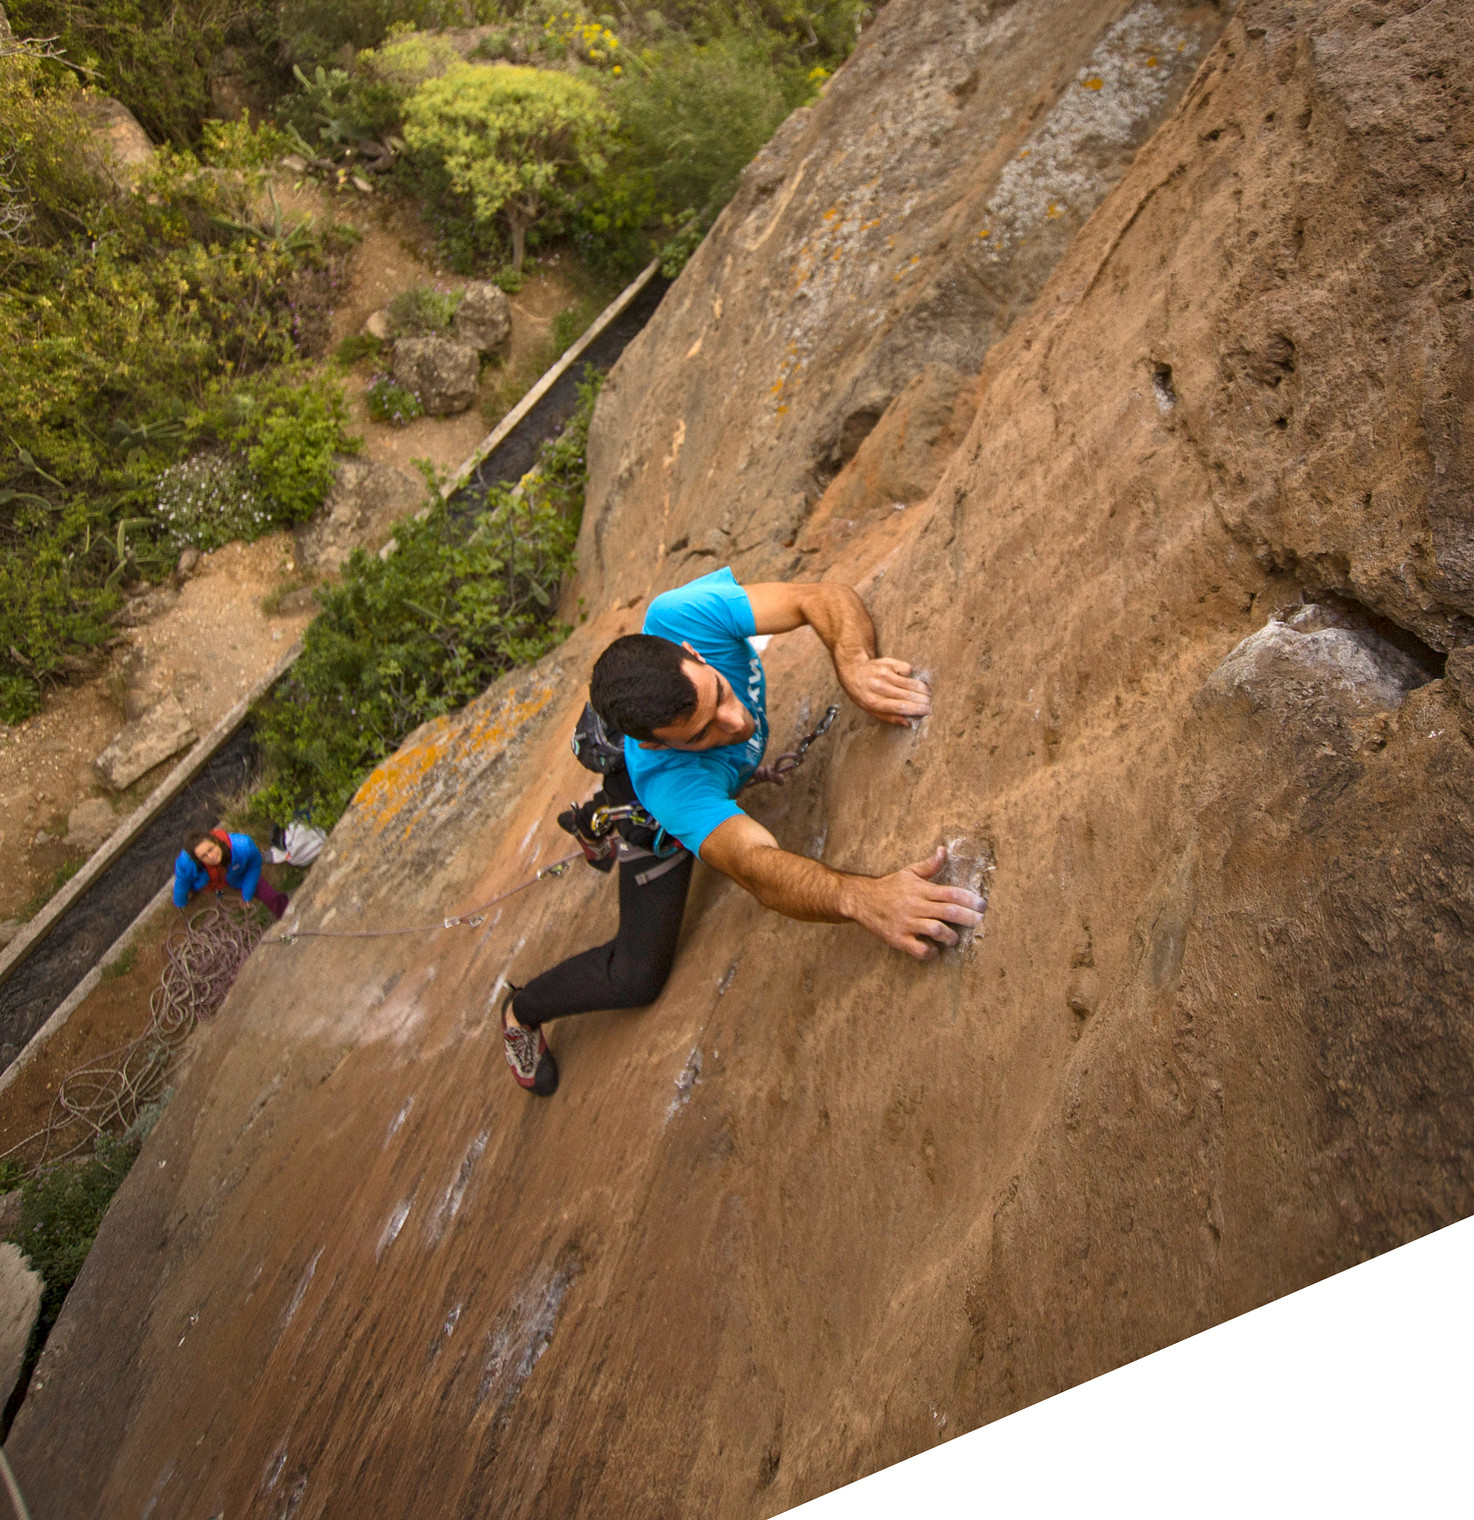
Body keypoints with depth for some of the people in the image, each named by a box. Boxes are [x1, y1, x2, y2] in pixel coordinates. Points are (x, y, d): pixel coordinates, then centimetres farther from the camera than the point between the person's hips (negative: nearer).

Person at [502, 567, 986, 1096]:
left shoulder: (675, 617, -42)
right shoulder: (668, 782, -51)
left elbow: (826, 598, -39)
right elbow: (754, 865, -62)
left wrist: (855, 666, -59)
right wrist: (860, 897, -81)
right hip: (668, 818, -5)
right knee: (636, 977, -1)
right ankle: (523, 1011, 29)